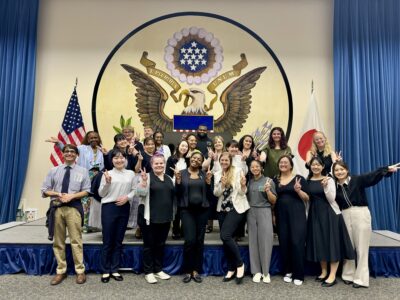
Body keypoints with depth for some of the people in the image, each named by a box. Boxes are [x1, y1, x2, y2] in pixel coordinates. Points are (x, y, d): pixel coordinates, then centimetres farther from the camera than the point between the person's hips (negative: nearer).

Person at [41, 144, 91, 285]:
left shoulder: (82, 171, 5)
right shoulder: (54, 170, 9)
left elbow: (86, 191, 3)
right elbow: (45, 190, 7)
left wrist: (72, 196, -13)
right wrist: (58, 194, -11)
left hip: (74, 207, -2)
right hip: (57, 207, 2)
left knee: (76, 240, -1)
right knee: (58, 241, 10)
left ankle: (80, 271, 10)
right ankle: (61, 271, 22)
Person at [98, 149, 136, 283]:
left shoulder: (131, 174, 5)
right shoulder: (107, 174, -2)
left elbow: (134, 190, 7)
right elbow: (101, 193, -1)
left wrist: (127, 197, -12)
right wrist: (107, 183, -17)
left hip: (124, 208, 3)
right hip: (109, 207, -2)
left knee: (118, 241, 11)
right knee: (107, 241, 4)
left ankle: (114, 270, 23)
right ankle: (106, 271, 18)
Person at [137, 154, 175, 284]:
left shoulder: (169, 178, 11)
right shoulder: (147, 177, -6)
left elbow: (174, 195, 21)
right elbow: (141, 193, -20)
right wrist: (144, 181, -31)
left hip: (165, 217, 5)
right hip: (150, 217, -5)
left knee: (161, 244, 15)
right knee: (149, 245, 5)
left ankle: (158, 270, 28)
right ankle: (148, 272, 17)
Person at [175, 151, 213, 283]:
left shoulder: (204, 174, 8)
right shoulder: (181, 173, 2)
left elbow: (209, 194, 6)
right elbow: (178, 193, -1)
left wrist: (208, 181, -8)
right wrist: (178, 180, -15)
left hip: (202, 210, 3)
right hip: (187, 210, -2)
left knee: (199, 241, 6)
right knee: (190, 240, -10)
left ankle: (196, 270, 20)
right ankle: (187, 271, 9)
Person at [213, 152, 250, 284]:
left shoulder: (238, 171, -5)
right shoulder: (217, 174, 8)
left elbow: (242, 193, -6)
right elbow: (216, 193, 3)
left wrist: (243, 185, -26)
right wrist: (222, 185, -15)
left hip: (236, 208, -5)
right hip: (222, 209, 5)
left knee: (225, 235, -18)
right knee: (226, 239, 8)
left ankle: (240, 264, 1)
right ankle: (231, 269, 23)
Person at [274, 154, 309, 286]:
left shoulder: (299, 178, 0)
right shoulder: (275, 180, 10)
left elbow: (307, 198, -2)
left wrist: (298, 190, -18)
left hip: (297, 214, -3)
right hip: (281, 214, 3)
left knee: (297, 242, -7)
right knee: (284, 243, 5)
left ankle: (298, 275, 4)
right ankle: (287, 271, 20)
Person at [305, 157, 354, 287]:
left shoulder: (329, 179, -5)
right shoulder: (307, 181, 5)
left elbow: (332, 199, -12)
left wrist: (325, 187, -22)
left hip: (329, 213, -4)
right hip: (314, 214, 4)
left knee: (332, 242, -2)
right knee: (319, 243, 10)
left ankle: (332, 275, 5)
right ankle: (324, 272, 23)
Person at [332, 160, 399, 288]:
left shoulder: (357, 179, -4)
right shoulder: (335, 186, 4)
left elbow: (372, 176, -16)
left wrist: (388, 169, -30)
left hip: (361, 214, -3)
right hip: (345, 216, 3)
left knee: (361, 247, 2)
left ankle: (361, 278, 12)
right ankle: (348, 275, 24)